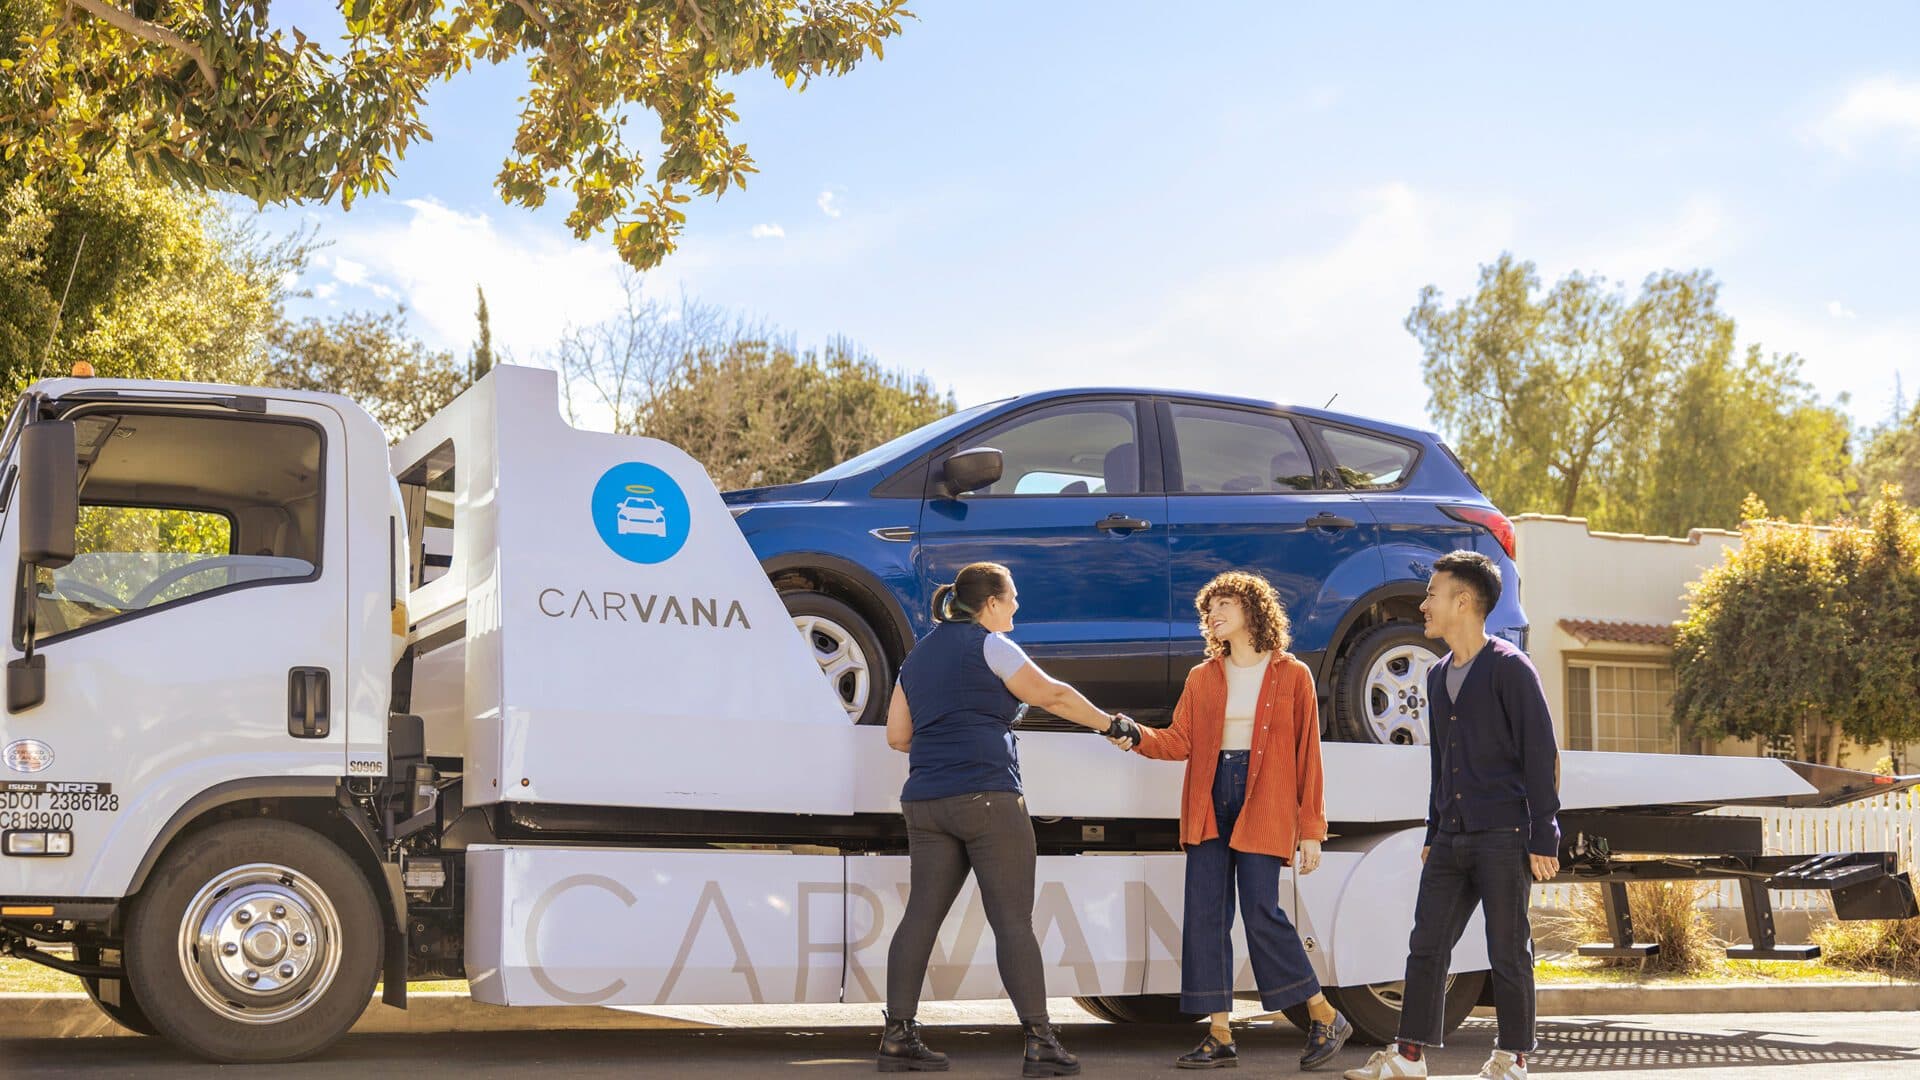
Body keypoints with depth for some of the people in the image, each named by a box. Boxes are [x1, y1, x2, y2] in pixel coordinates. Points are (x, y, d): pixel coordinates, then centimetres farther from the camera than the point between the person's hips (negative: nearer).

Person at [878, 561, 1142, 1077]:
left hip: (926, 802, 7)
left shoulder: (918, 656, 19)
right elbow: (1053, 695, -4)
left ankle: (898, 1036, 1)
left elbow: (897, 735, 18)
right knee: (1013, 921, -5)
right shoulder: (988, 645, -2)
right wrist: (1111, 723, 6)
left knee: (920, 916, 5)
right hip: (986, 797, -7)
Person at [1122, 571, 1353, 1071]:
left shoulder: (1292, 676, 3)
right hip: (1209, 804, 4)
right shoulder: (1202, 678, 14)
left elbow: (1307, 755, 1)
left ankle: (1325, 1018, 5)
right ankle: (1220, 1038, 5)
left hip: (1264, 805, -4)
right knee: (1205, 914, -1)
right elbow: (1180, 741, 3)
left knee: (1261, 913, -11)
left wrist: (1311, 829, -3)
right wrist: (1137, 736, -16)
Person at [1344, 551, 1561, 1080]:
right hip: (1452, 837, 7)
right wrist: (1432, 835, 21)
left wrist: (1544, 839, -13)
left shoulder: (1509, 668, -8)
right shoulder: (1439, 675, 16)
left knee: (1508, 951, 1)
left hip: (1503, 836, -7)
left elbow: (1542, 755, -10)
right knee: (1426, 945, 5)